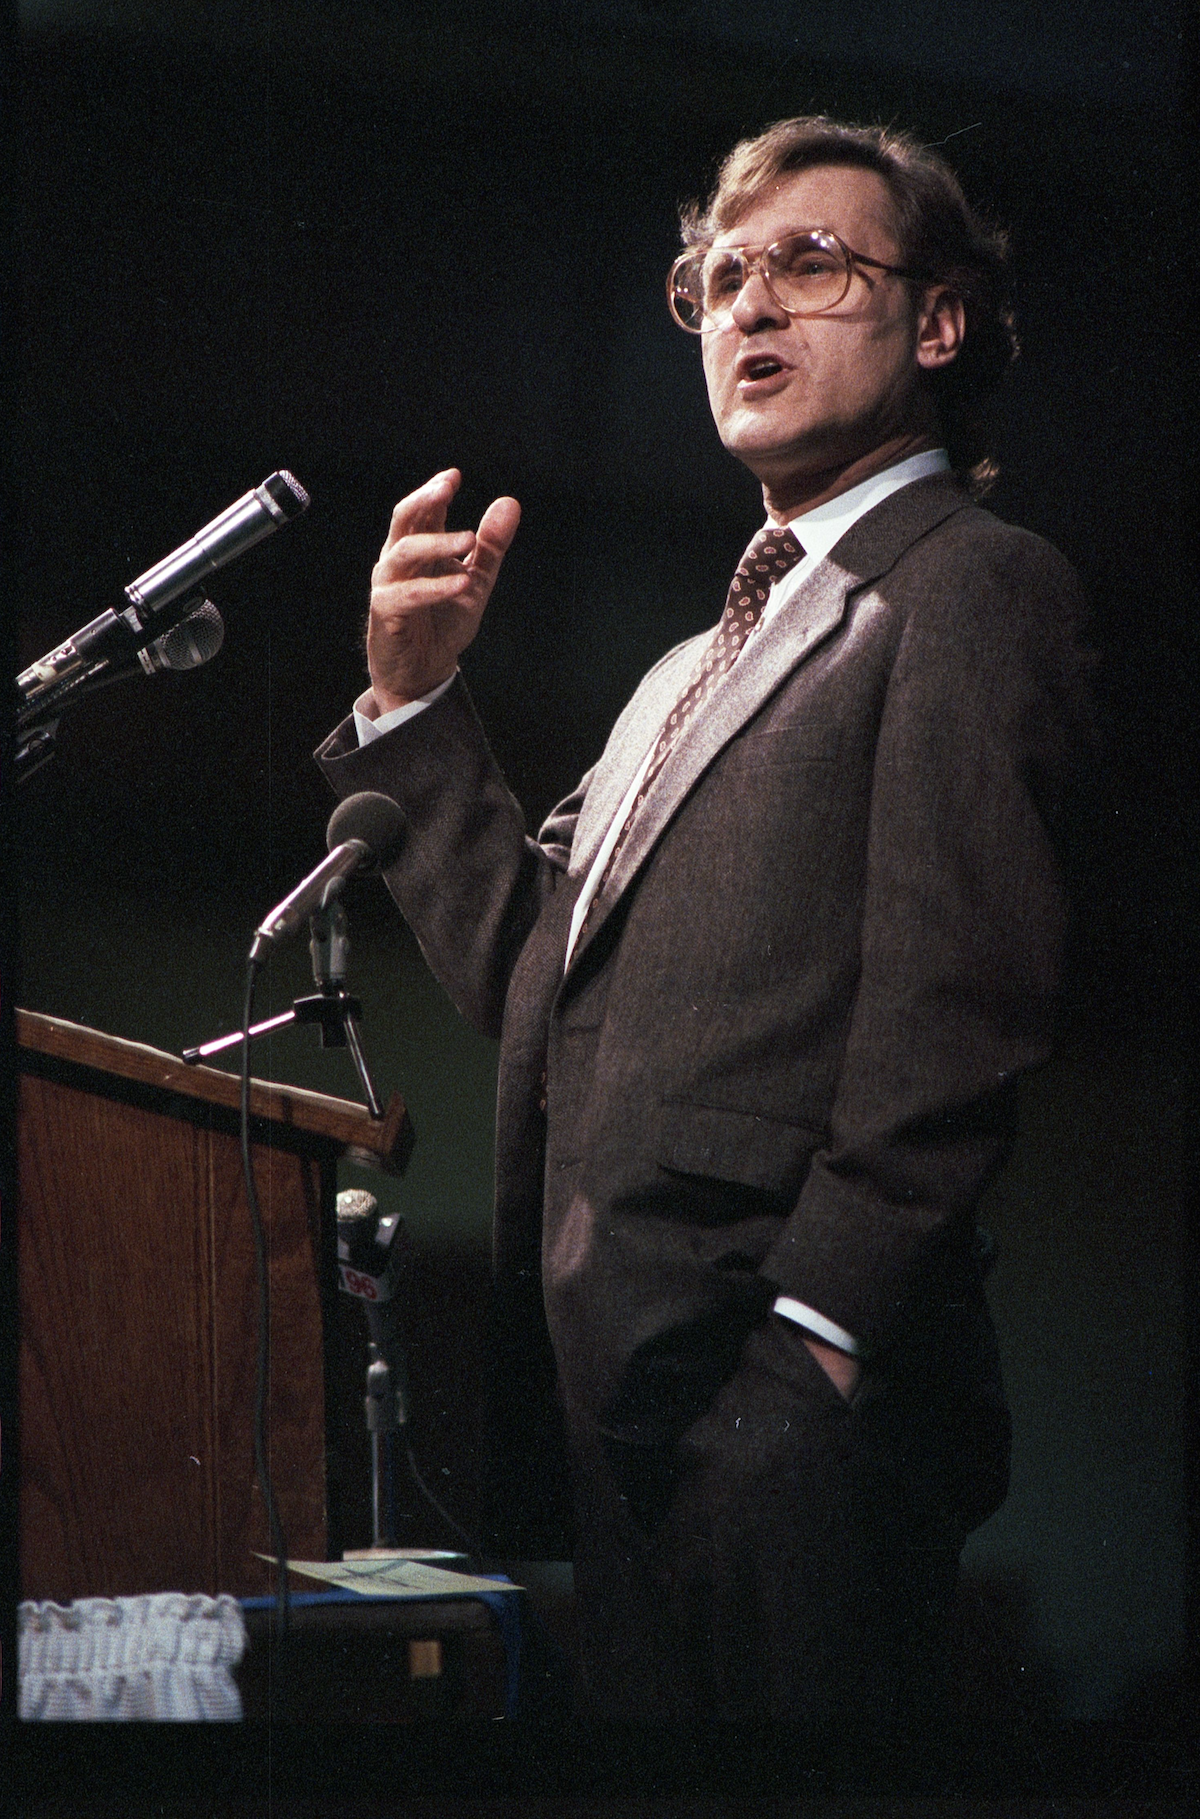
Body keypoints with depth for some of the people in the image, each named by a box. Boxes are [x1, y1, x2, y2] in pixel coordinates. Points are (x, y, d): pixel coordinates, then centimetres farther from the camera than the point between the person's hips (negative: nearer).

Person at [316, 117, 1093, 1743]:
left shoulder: (972, 587, -3)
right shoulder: (696, 672, 26)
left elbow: (956, 1014, -14)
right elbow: (526, 970, 21)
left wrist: (808, 1338, -19)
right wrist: (414, 702, 12)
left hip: (788, 1419, -8)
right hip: (623, 1403, 8)